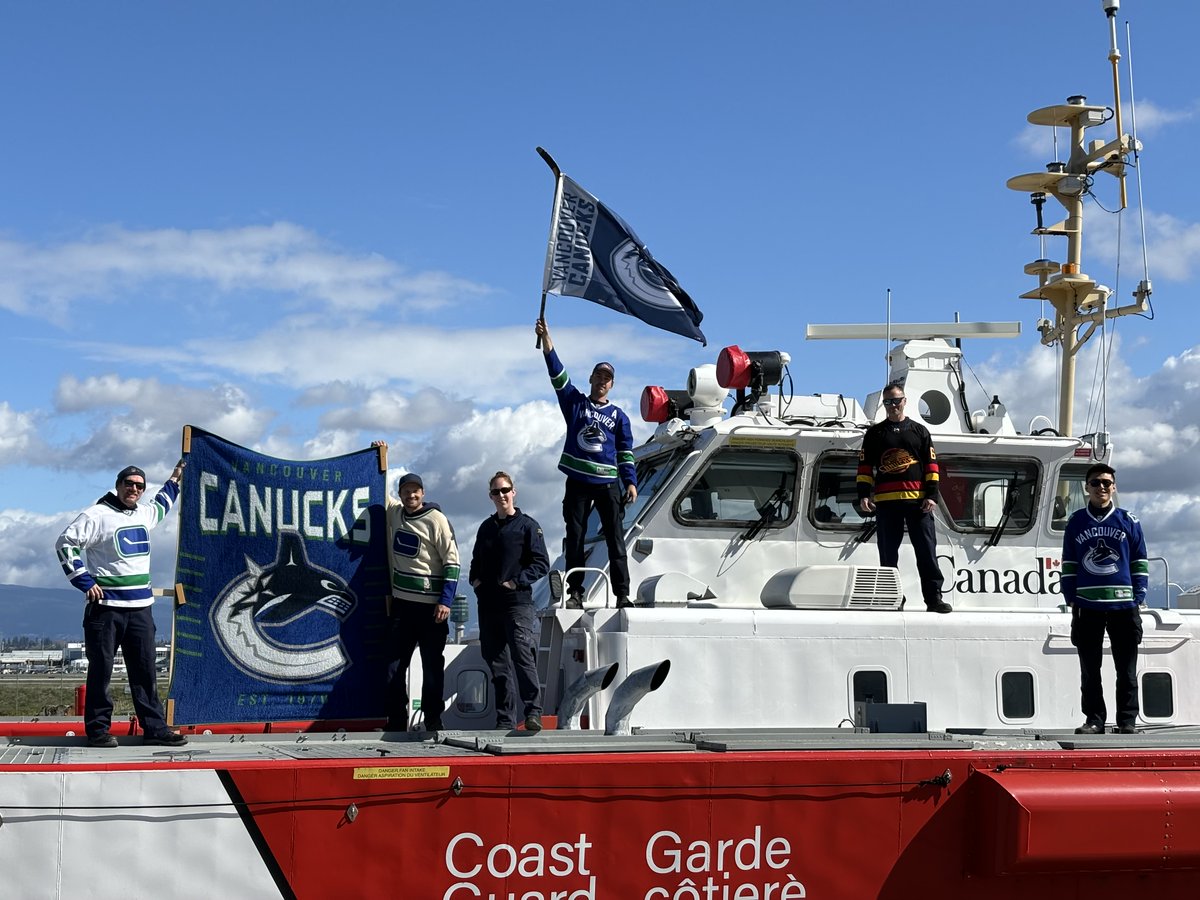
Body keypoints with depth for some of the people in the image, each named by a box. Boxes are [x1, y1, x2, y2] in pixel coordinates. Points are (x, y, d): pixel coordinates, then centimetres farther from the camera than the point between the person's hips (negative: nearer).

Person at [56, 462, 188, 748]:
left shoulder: (144, 513, 15)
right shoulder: (97, 515, -6)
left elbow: (160, 507, 40)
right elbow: (66, 543, -8)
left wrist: (174, 481, 41)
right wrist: (85, 582, -11)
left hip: (141, 606, 6)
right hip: (106, 606, -6)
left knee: (145, 670, 5)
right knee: (101, 670, 0)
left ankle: (154, 727, 8)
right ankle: (98, 729, 8)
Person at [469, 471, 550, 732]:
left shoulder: (527, 525, 1)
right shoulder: (486, 527, 17)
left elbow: (542, 564, -4)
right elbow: (476, 561, 28)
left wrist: (516, 581, -13)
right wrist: (474, 579, 8)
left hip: (517, 603, -6)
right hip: (488, 605, 6)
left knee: (523, 656, -16)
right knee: (496, 662, 6)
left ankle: (533, 712, -13)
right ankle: (505, 718, 11)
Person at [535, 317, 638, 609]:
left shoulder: (618, 415, 11)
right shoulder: (575, 402, 10)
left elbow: (626, 452, 10)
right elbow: (558, 374, -1)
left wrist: (631, 482, -2)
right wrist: (546, 340, -13)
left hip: (608, 483, 0)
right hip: (577, 482, 0)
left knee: (615, 538, -5)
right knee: (575, 537, 1)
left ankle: (623, 594, -5)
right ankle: (575, 593, 5)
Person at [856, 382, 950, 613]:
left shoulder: (919, 431, 14)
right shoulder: (874, 433, 14)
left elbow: (931, 464, 9)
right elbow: (865, 466, 10)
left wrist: (932, 495, -1)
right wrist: (863, 495, -2)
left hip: (918, 500, 0)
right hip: (886, 501, 1)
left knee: (927, 551, -5)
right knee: (887, 555, 3)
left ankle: (933, 598, -4)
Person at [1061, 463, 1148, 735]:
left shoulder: (1128, 521, 5)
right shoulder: (1076, 522, 8)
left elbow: (1140, 562, 7)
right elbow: (1068, 564, 10)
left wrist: (1138, 598, 0)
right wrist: (1071, 599, 3)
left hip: (1123, 605, -1)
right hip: (1087, 607, 1)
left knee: (1126, 669, 4)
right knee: (1090, 669, 5)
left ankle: (1128, 720, 11)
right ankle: (1094, 719, 12)